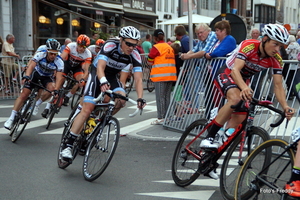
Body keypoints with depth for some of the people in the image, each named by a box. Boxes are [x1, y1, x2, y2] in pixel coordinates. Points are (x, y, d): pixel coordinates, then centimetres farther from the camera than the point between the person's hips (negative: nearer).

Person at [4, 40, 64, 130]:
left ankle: (36, 104, -8)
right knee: (24, 94, -13)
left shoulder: (59, 62, -27)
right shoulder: (40, 55, -29)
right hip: (36, 73, -1)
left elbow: (59, 77, -32)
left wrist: (56, 88, -48)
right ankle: (11, 118, -8)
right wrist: (26, 76, -58)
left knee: (51, 88, -32)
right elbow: (31, 66, -40)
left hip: (47, 77, 1)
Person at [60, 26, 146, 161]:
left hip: (112, 77, 4)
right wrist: (103, 82, -58)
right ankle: (68, 146, -16)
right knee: (87, 109, -17)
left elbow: (138, 79, -22)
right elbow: (100, 67, -39)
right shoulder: (110, 45, -28)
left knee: (121, 99, -27)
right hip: (98, 74, -4)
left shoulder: (135, 55, -18)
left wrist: (140, 98, -36)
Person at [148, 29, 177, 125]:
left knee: (160, 97, -3)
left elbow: (150, 62, -3)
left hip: (160, 75, -6)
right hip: (171, 75, 7)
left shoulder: (156, 47, -7)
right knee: (167, 97, 12)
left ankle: (161, 118, -3)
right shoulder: (170, 47, 12)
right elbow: (173, 58, 14)